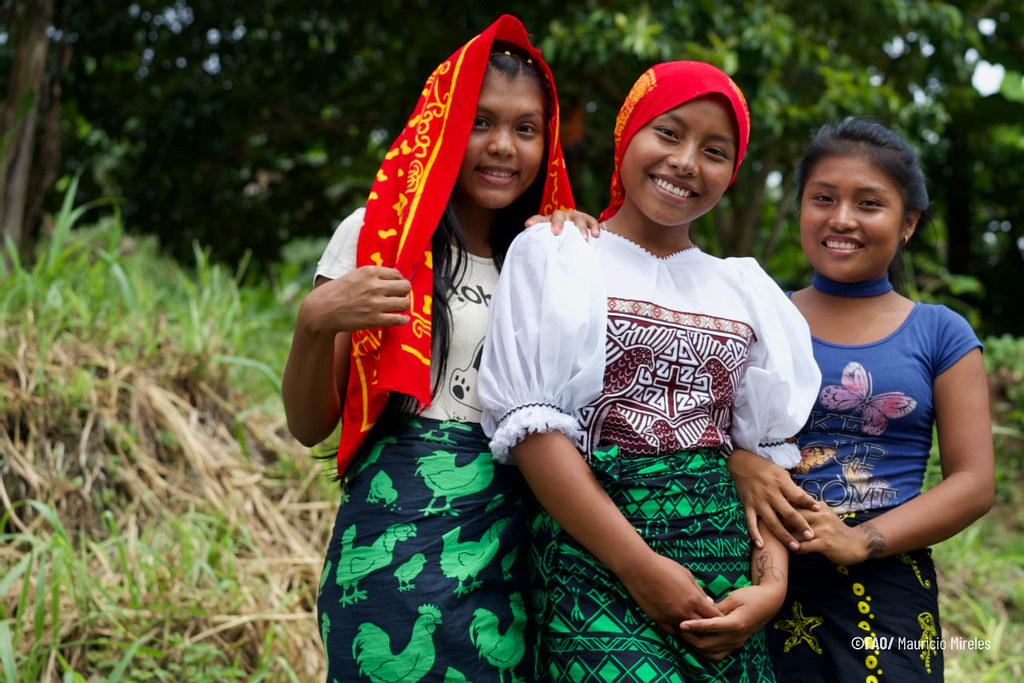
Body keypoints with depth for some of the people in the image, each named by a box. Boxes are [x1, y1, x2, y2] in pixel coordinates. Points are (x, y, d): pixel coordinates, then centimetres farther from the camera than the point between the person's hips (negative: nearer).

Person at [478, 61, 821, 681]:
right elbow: (529, 423, -6)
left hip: (727, 555, 4)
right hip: (593, 554, -4)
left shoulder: (744, 290, 16)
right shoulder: (553, 254, 4)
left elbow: (768, 446, 12)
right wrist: (640, 565, -13)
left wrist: (771, 583, -4)